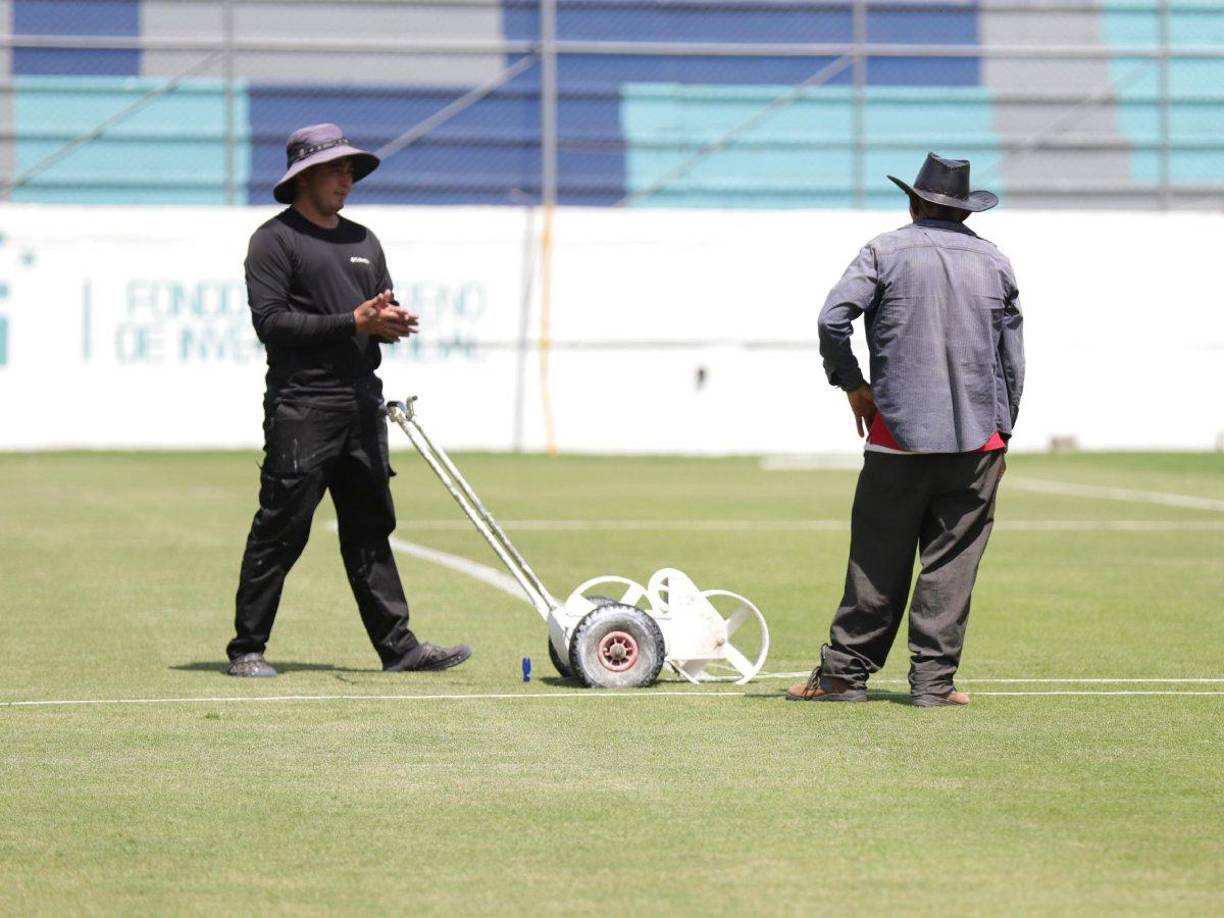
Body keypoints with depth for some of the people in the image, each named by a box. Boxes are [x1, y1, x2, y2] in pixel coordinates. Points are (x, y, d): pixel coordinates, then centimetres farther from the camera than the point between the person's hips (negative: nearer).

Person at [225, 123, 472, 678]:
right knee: (279, 532, -5)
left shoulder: (363, 241, 21)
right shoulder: (274, 240, -3)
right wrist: (354, 323, -17)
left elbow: (386, 310, 22)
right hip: (300, 406, -7)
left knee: (370, 529, 8)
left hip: (362, 402, 7)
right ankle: (246, 649, 1)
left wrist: (391, 322, -3)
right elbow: (270, 321, -13)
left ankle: (397, 646, 8)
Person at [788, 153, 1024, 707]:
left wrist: (851, 384, 1)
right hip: (978, 433, 2)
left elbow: (833, 318, -12)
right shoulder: (994, 262, 11)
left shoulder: (886, 251, 2)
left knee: (878, 560, 2)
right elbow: (1013, 361, 10)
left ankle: (845, 672, 6)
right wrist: (1000, 437, 17)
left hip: (899, 429, -2)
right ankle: (933, 678, 1)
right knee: (952, 562, 3)